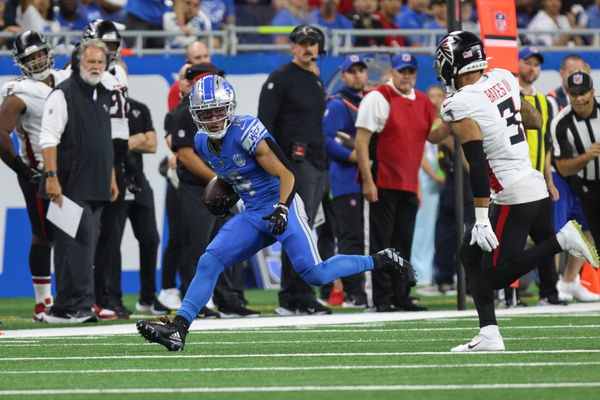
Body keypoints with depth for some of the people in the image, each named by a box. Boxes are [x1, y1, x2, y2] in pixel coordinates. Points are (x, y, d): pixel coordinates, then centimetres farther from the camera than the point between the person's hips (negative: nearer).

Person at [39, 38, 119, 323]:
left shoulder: (103, 97, 19)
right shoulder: (63, 94, -6)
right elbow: (49, 138, -12)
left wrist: (111, 177, 23)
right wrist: (52, 177, -20)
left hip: (96, 188, 8)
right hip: (70, 187, -8)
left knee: (84, 244, 7)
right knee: (80, 239, -14)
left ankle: (64, 308, 10)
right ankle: (80, 303, -14)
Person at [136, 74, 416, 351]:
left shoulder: (246, 132, -19)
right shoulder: (203, 143, 4)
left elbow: (286, 174, -18)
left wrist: (282, 210, -30)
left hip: (282, 206, -7)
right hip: (252, 215, 7)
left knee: (315, 275, -16)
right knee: (208, 263, -8)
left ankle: (382, 261, 3)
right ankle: (178, 330, -9)